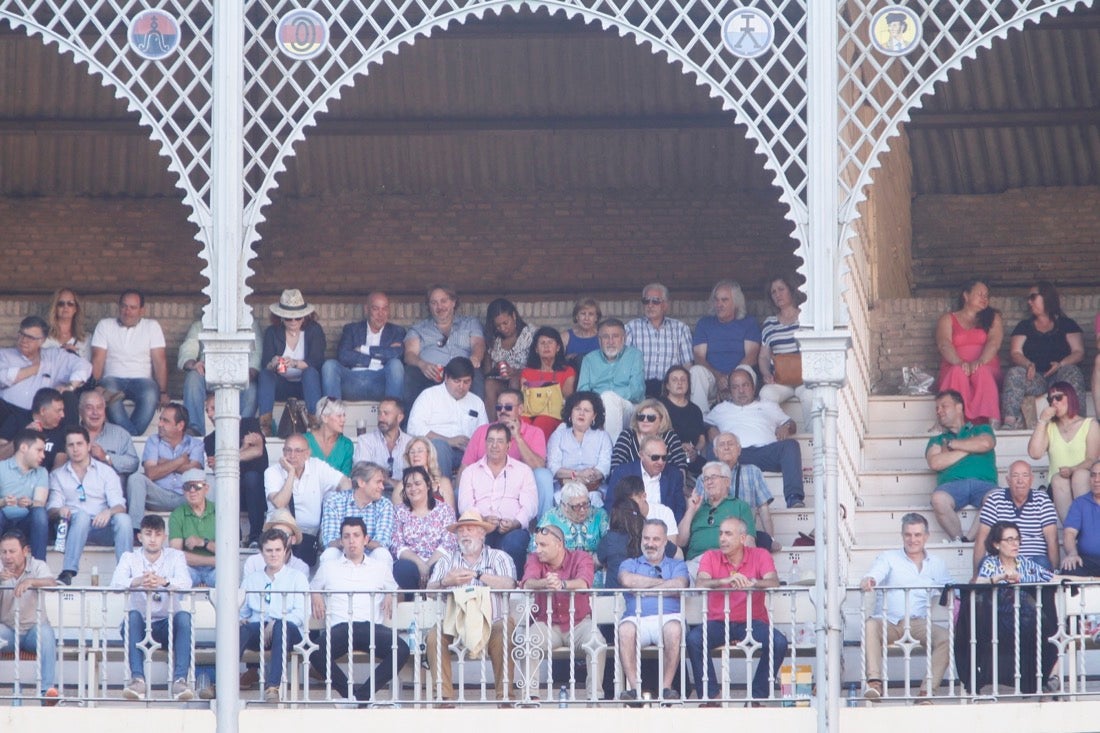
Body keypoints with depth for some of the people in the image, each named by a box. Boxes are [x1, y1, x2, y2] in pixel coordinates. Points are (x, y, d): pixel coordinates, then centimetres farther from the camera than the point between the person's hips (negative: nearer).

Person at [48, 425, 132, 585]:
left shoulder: (105, 471, 15)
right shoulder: (58, 475, 16)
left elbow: (120, 506, 2)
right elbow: (51, 510, 4)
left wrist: (109, 512, -23)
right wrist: (59, 511, -22)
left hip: (102, 527, 1)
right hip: (73, 527, -1)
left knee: (123, 518, -30)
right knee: (82, 516, -36)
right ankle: (67, 574, -48)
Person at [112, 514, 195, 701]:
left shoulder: (175, 556, 6)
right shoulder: (130, 558, 6)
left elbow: (185, 582, -14)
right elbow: (116, 582, -14)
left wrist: (164, 581, -37)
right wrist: (138, 582, -36)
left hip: (166, 626, 0)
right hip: (139, 625, 0)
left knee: (184, 617, -30)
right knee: (132, 615, -32)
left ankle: (180, 679, -38)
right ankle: (138, 679, -41)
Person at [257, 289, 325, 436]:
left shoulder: (314, 330, 0)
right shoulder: (272, 332, 4)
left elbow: (317, 361, -16)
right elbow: (265, 364, -8)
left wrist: (295, 363, -36)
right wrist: (273, 364, -35)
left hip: (307, 384, -1)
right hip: (281, 387, 2)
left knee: (310, 372, -33)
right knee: (265, 374, -27)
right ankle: (264, 422, -44)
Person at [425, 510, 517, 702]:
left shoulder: (499, 558, 15)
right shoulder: (447, 560, 23)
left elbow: (508, 585, -4)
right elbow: (430, 590, 9)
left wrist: (477, 575, -6)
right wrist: (446, 582, -12)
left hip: (491, 623, -2)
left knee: (502, 635, -33)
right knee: (434, 637, -27)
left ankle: (504, 695, -26)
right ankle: (444, 695, -27)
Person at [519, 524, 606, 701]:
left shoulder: (581, 558, -4)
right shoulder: (535, 560, 1)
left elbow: (584, 583, -27)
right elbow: (528, 583, -20)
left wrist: (562, 584, -49)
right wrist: (545, 583, -44)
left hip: (579, 622, -1)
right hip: (546, 624, 1)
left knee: (597, 645, -29)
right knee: (528, 643, -28)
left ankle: (594, 696, -22)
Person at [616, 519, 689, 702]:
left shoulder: (677, 566, 23)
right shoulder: (630, 564, 26)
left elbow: (679, 586, -1)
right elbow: (627, 580, 0)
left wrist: (643, 590, 0)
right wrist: (662, 582, 4)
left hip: (668, 617, -1)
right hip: (637, 618, 1)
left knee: (674, 628, -37)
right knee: (625, 629, -35)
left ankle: (666, 687, -33)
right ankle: (634, 687, -35)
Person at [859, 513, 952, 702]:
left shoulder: (936, 564, 20)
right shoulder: (888, 558, 14)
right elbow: (876, 573, -7)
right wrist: (868, 580, -32)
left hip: (918, 622, 2)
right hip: (887, 622, -2)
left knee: (945, 637, -27)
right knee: (870, 626, -35)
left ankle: (928, 690, -31)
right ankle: (874, 683, -44)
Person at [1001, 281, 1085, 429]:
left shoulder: (1066, 324, 16)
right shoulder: (1024, 326, 21)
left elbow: (1079, 352, 4)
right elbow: (1015, 353, 7)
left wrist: (1061, 364, -17)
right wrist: (1028, 365, -16)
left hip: (1059, 375, -1)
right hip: (1034, 377, 1)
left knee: (1072, 372, -35)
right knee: (1014, 373, -30)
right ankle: (1011, 422, -43)